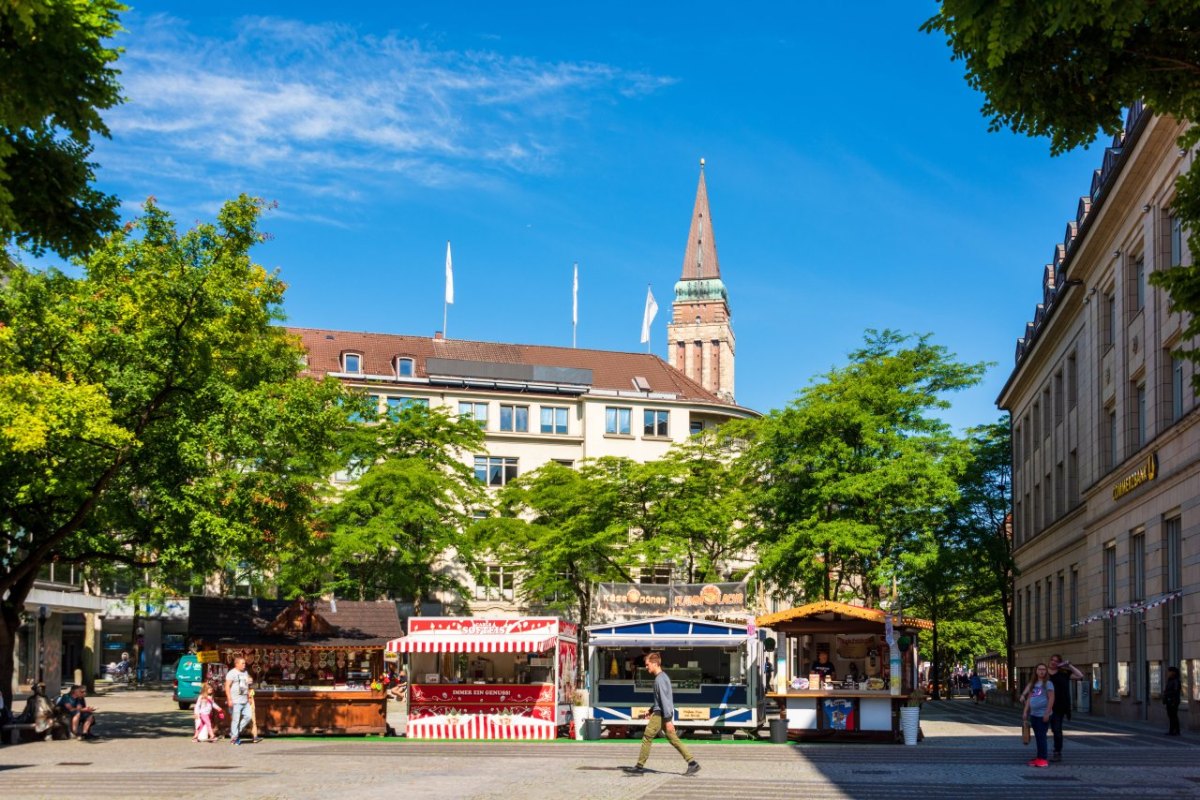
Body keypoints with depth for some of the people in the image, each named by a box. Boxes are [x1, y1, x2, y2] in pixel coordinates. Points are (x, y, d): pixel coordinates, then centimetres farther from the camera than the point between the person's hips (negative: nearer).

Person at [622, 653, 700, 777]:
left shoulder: (660, 679, -15)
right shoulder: (663, 677, 15)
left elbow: (664, 699, -20)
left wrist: (668, 720, -23)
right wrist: (652, 710, 27)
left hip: (661, 715, -10)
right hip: (660, 713, 10)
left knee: (647, 738, -2)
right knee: (673, 739, 8)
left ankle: (639, 766, 3)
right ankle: (692, 763, 3)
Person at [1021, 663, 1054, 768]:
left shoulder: (1048, 683, -6)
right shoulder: (1033, 684, 14)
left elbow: (1051, 699, -12)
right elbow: (1029, 698, 17)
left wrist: (1047, 713, -17)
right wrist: (1025, 711, 11)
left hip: (1043, 715, -7)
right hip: (1033, 714, 7)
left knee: (1041, 736, -6)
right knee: (1037, 736, 11)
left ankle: (1042, 759, -3)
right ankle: (1038, 758, 16)